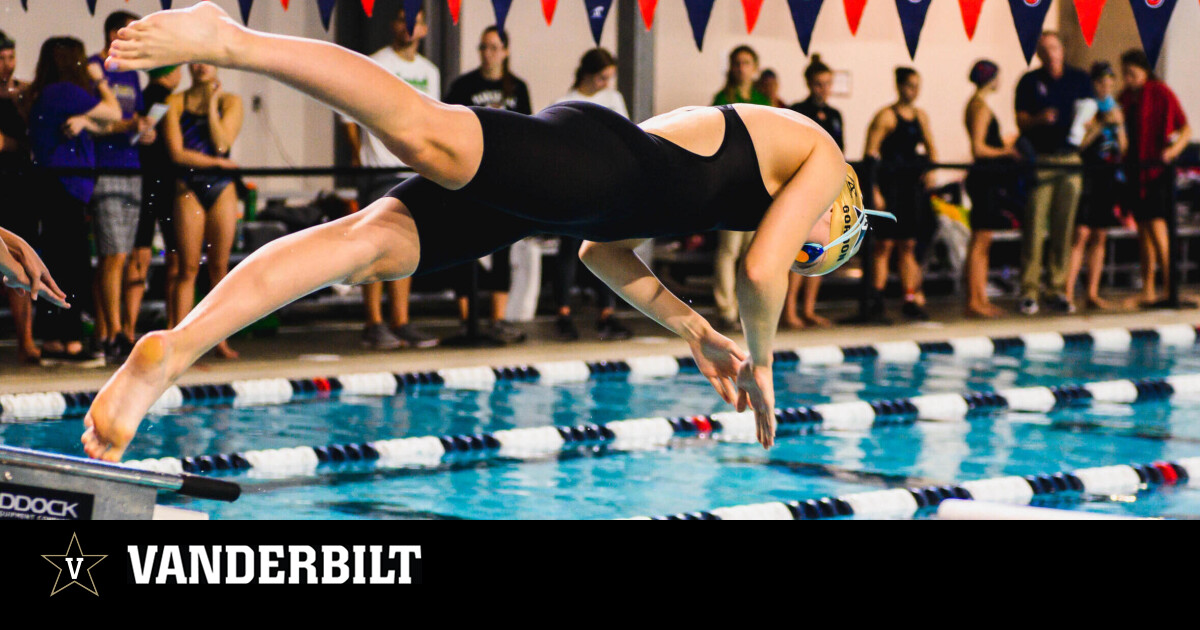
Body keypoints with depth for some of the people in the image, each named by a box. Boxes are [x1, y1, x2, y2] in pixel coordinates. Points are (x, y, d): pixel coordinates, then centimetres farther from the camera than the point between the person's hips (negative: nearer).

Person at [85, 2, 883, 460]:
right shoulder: (824, 159, 20)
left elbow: (605, 250, 43)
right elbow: (760, 272, 6)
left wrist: (698, 333, 44)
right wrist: (761, 366, 22)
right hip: (594, 161, -7)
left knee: (371, 241, -11)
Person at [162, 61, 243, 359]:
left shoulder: (230, 101, 6)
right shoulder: (175, 103, 3)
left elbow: (222, 143, -9)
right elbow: (177, 153, -5)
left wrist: (212, 103, -7)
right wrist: (218, 162, -7)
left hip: (222, 189, 1)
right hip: (189, 189, -1)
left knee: (219, 267, 2)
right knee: (188, 268, -4)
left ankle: (221, 338, 7)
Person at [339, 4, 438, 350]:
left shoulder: (429, 72, 14)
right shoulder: (374, 66, -4)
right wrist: (359, 153, -6)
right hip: (379, 168, -6)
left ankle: (401, 323, 8)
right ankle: (374, 324, -6)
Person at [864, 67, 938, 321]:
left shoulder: (921, 116, 14)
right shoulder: (886, 117, -5)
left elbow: (931, 148, 22)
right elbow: (870, 155, -10)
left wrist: (930, 169, 1)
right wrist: (875, 192, -16)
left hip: (914, 186, 6)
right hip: (891, 184, -6)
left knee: (908, 245, 8)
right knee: (886, 243, -7)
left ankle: (911, 299, 11)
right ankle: (876, 298, -5)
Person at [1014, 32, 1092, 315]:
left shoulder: (1079, 80, 11)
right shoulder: (1029, 82, 5)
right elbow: (1021, 120, 0)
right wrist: (1040, 119, -20)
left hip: (1070, 157, 3)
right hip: (1039, 159, -2)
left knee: (1065, 228, 3)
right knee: (1034, 225, -8)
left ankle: (1058, 290, 8)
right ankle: (1029, 290, -5)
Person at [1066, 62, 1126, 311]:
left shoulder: (1115, 109, 15)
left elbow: (1123, 149, 14)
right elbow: (1078, 143, -12)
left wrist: (1119, 125, 0)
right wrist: (1102, 124, -15)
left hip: (1109, 178, 6)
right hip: (1086, 175, -6)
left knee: (1100, 237, 6)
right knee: (1081, 235, -12)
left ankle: (1092, 294, 10)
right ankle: (1068, 293, -13)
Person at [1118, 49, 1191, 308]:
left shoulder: (1161, 93, -6)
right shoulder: (1125, 97, 12)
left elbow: (1186, 129, -9)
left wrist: (1175, 148, -25)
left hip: (1156, 168, -6)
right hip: (1134, 168, 6)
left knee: (1155, 224, -14)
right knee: (1143, 228, 6)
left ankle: (1169, 285, -11)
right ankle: (1147, 289, 8)